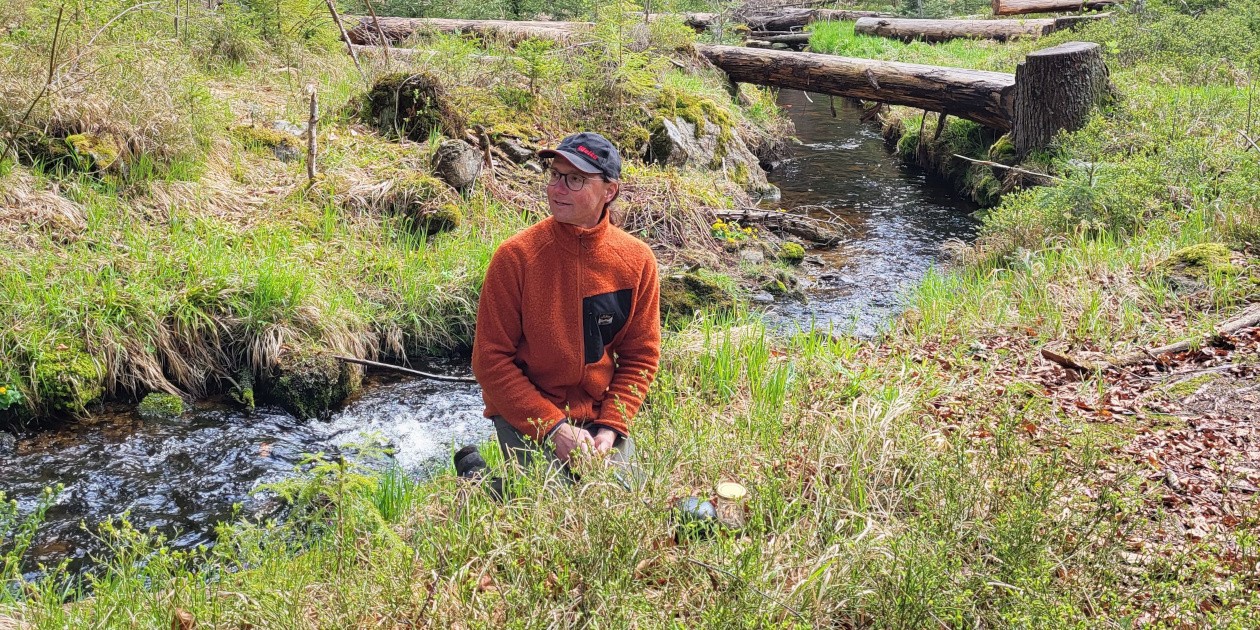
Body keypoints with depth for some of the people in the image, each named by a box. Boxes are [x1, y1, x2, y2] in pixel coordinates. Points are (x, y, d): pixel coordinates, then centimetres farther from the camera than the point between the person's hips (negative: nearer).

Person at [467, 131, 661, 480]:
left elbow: (640, 356, 2)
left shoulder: (637, 260, -7)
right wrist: (553, 427, -18)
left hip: (599, 413, 4)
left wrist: (610, 428, -10)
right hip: (526, 415, -3)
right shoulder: (515, 256, -15)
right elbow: (491, 359, -12)